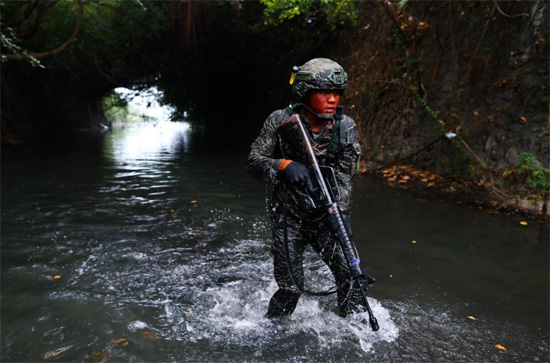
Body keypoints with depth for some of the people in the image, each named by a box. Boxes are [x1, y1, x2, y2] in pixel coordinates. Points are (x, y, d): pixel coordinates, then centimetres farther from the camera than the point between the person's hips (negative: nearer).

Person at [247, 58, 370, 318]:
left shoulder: (346, 128, -7)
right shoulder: (281, 121, -13)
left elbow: (343, 176, -10)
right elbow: (253, 162, -13)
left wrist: (340, 210, -27)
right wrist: (284, 165, -32)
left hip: (324, 216, 3)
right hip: (288, 216, -2)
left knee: (351, 273, -3)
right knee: (291, 288, -2)